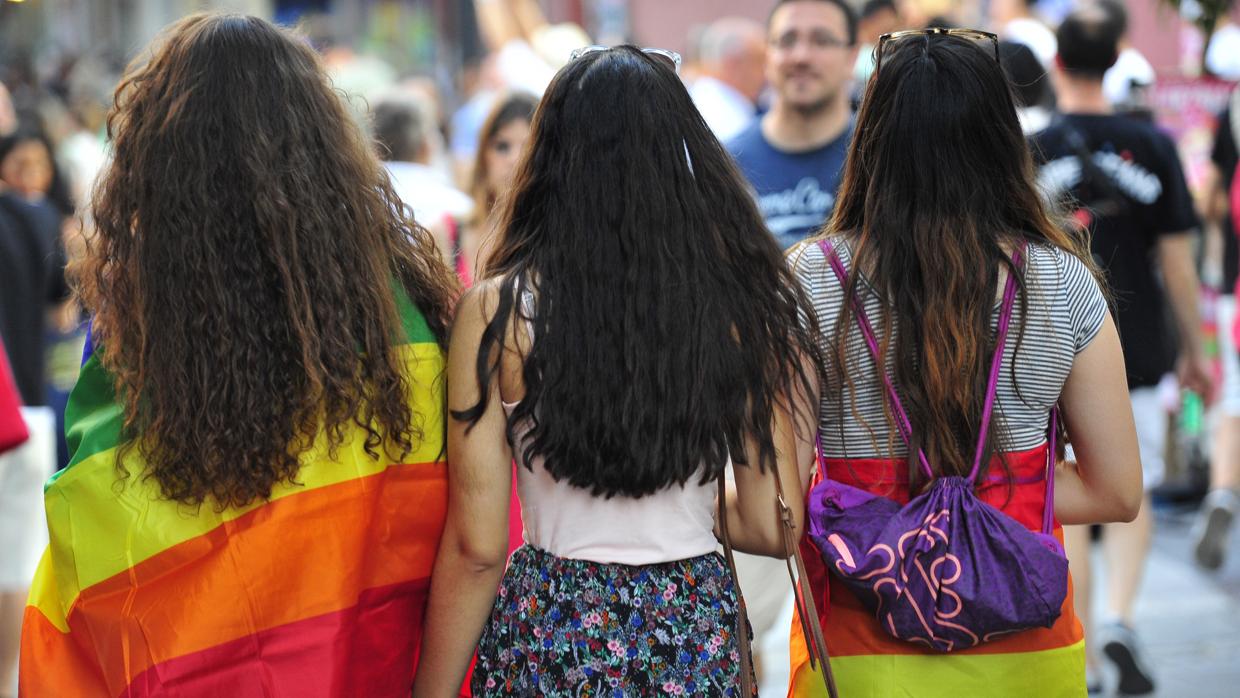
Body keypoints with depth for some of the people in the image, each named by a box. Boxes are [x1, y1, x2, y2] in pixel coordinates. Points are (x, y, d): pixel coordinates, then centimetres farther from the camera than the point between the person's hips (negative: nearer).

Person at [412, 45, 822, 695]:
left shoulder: (498, 312, -11)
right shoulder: (750, 306, -6)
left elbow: (475, 548, -10)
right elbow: (770, 527, -3)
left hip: (550, 639, -2)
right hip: (699, 634, 2)